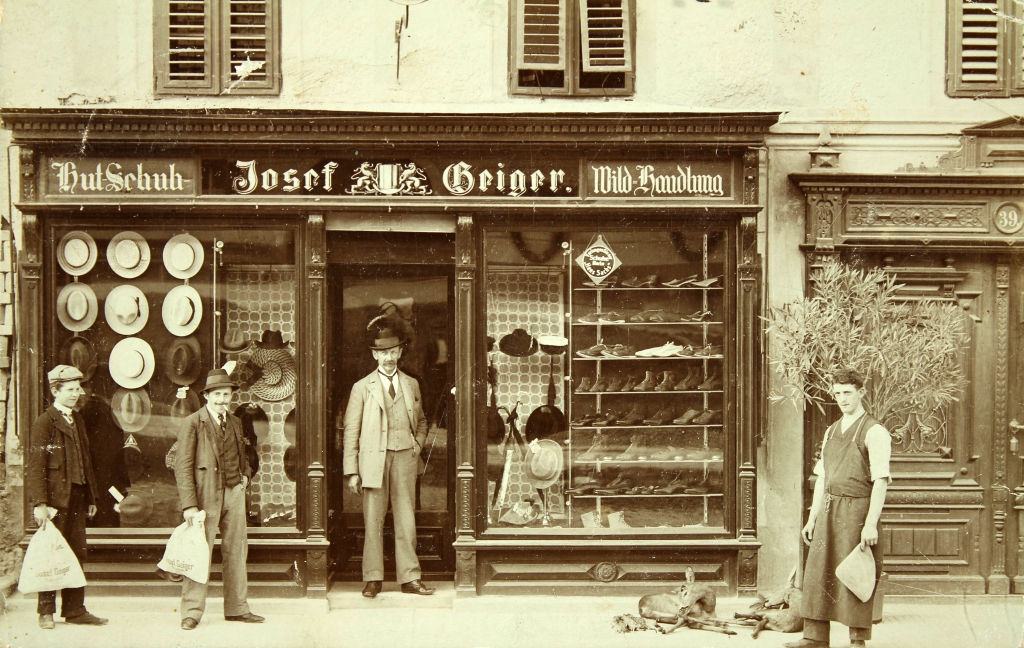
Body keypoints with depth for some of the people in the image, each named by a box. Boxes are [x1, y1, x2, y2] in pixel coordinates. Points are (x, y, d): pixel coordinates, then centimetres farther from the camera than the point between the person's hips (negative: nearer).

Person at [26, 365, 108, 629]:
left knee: (78, 553, 7)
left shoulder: (78, 421, 16)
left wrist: (91, 497, 16)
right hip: (55, 497, -7)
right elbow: (36, 466, -12)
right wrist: (39, 503, -18)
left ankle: (75, 610, 12)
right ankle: (46, 612, 7)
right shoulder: (44, 422, -6)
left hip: (77, 498, 7)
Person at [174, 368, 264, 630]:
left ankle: (237, 608, 18)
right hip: (206, 494, -6)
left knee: (236, 551, 9)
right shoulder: (192, 423, -6)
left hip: (234, 492, 6)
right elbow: (183, 466, -10)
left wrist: (245, 473, 10)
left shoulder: (235, 422, 14)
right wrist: (189, 505, -17)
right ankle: (192, 611, 4)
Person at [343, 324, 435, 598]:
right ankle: (373, 578, 7)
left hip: (405, 456, 2)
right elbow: (351, 430, 3)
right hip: (374, 458, -2)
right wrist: (352, 471, -3)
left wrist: (419, 443, 8)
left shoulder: (411, 385, 14)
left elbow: (421, 420, 28)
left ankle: (409, 577, 7)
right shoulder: (362, 387, 5)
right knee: (373, 521, -1)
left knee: (406, 519, 2)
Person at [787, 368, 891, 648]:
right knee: (818, 570, 5)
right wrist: (812, 518, 14)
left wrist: (871, 524, -20)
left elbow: (880, 481, -13)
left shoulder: (874, 432, -7)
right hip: (828, 509, 7)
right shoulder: (831, 431, 16)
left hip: (857, 508, -7)